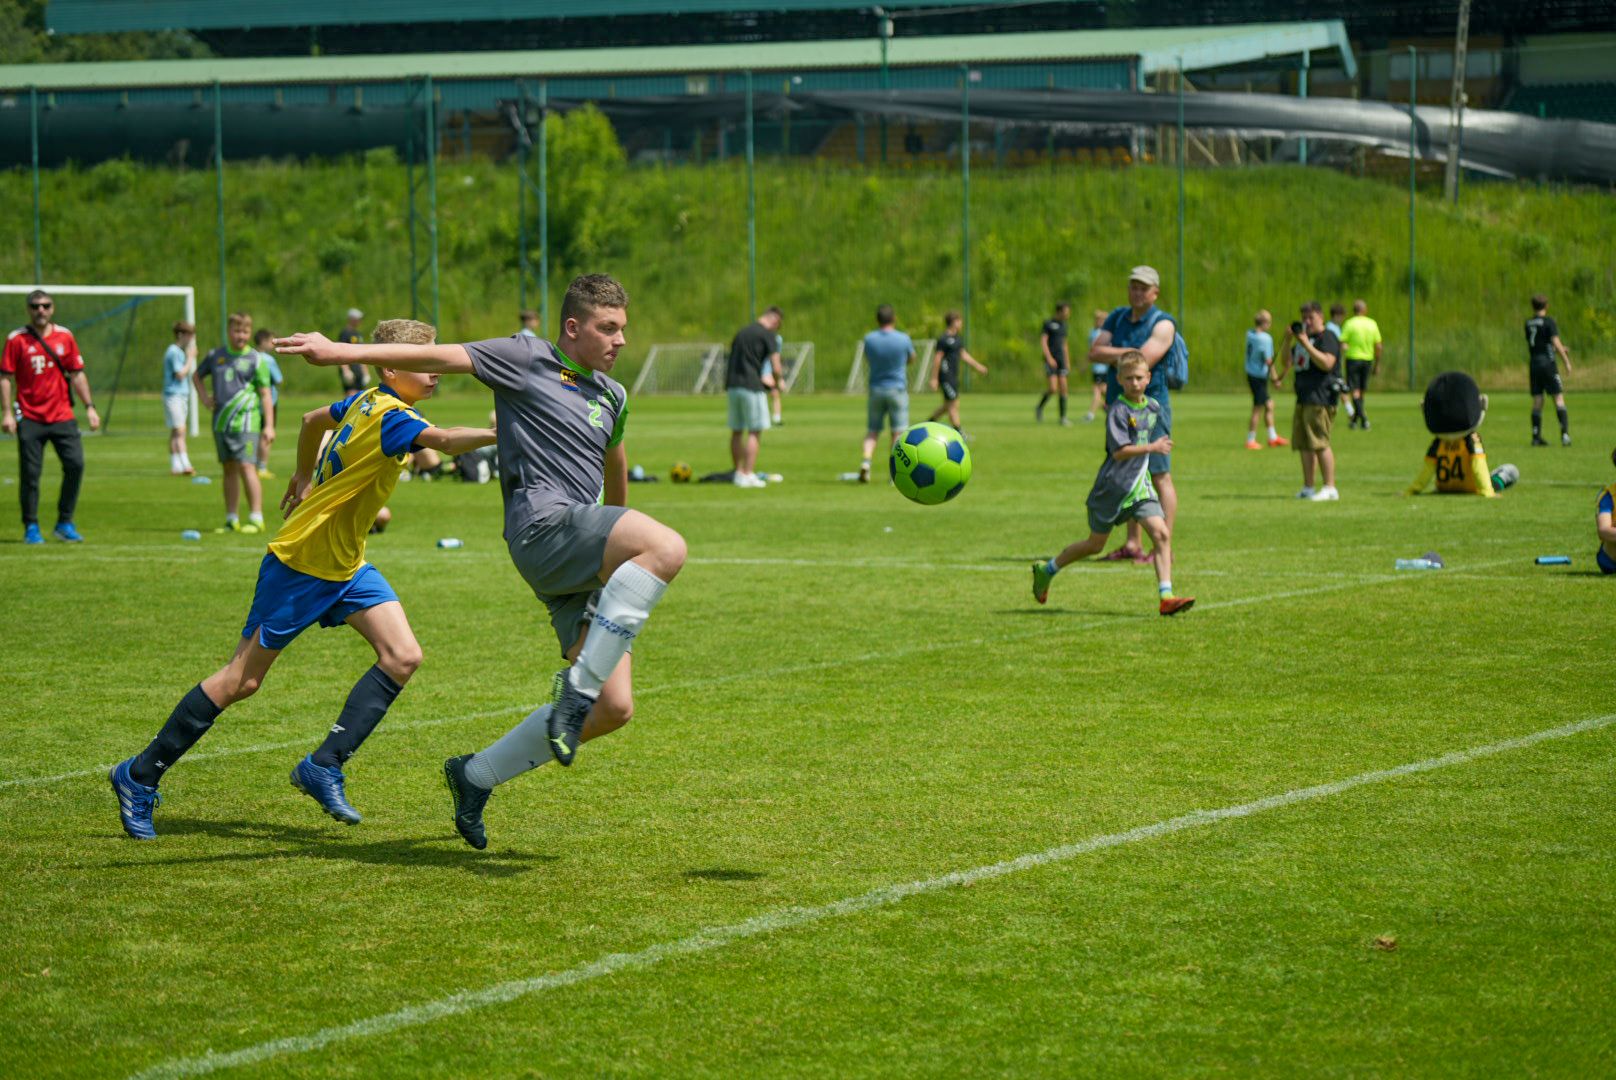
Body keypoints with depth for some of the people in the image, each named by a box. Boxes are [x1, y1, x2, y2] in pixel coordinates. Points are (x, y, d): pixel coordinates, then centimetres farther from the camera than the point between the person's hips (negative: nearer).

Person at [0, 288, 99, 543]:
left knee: (75, 464, -7)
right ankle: (31, 528, 9)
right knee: (30, 474, -3)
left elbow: (77, 374, 13)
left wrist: (89, 406, 7)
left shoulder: (65, 337, 8)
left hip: (62, 416, 3)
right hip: (30, 419, -2)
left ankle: (65, 524, 5)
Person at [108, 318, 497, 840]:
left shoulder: (366, 402, 4)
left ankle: (324, 766, -4)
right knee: (242, 680, 0)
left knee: (402, 656, -8)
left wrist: (305, 474, 36)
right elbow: (446, 440, -43)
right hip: (300, 565, -9)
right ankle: (139, 776, 13)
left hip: (345, 564, 9)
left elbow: (313, 419, 24)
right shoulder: (390, 417, -23)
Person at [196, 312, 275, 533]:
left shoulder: (255, 359, -1)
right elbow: (197, 376, 28)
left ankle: (256, 519, -14)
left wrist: (269, 425, -9)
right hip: (221, 422, 5)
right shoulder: (216, 356, 10)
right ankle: (232, 521, 15)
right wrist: (204, 397, 11)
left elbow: (265, 394, -3)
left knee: (246, 467, -14)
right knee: (229, 469, 10)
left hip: (245, 422, -5)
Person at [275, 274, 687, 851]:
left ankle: (478, 774, 14)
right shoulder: (527, 359, 3)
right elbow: (438, 358, -2)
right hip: (544, 525, -8)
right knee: (667, 547, -33)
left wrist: (621, 522, 54)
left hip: (586, 564, 8)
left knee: (613, 707, -2)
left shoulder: (612, 397, 23)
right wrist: (342, 352, -10)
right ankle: (577, 687, -32)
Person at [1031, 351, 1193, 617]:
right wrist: (1152, 448, -29)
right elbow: (1119, 452, -24)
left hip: (1139, 485, 5)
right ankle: (1046, 570, 33)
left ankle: (1166, 597, -18)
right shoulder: (1118, 410, -16)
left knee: (1161, 533, -15)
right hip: (1112, 486, -5)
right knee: (1095, 545, 10)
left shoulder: (1154, 408, 6)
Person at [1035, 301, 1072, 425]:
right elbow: (1043, 341, -11)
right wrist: (1049, 358, -20)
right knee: (1053, 388, -15)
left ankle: (1063, 417, 1)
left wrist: (1067, 361, 21)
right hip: (1051, 361, -6)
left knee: (1063, 388, -1)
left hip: (1061, 360, 6)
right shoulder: (1048, 324, -5)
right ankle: (1039, 408, 9)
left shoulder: (1063, 325, 15)